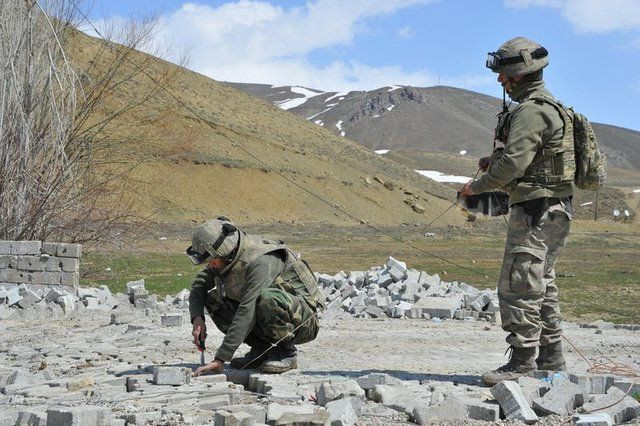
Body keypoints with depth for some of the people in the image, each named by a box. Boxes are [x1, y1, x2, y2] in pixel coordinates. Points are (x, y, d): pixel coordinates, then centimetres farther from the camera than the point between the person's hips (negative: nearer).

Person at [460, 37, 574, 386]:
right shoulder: (548, 106, 18)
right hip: (554, 210, 11)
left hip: (535, 208, -11)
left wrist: (477, 186, -9)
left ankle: (522, 361, -7)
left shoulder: (531, 111, -16)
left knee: (518, 286, -9)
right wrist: (495, 159, 10)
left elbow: (514, 163, -23)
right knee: (542, 286, 16)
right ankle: (550, 359, 23)